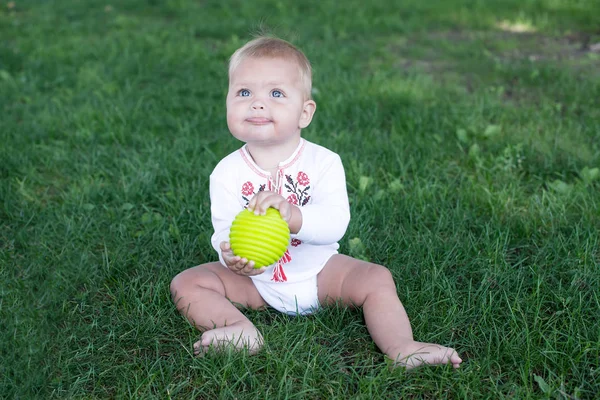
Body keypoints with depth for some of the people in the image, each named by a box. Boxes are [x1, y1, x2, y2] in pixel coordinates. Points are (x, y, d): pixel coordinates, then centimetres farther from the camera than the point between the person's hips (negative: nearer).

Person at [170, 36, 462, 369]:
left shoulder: (323, 162, -13)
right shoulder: (227, 173, -9)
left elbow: (336, 223, -25)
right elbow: (224, 231, -14)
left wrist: (292, 215, -45)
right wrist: (231, 255, -39)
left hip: (318, 272, -1)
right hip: (255, 281, 1)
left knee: (376, 278, -20)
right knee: (186, 284, -15)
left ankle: (401, 348, -23)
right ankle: (242, 331, -33)